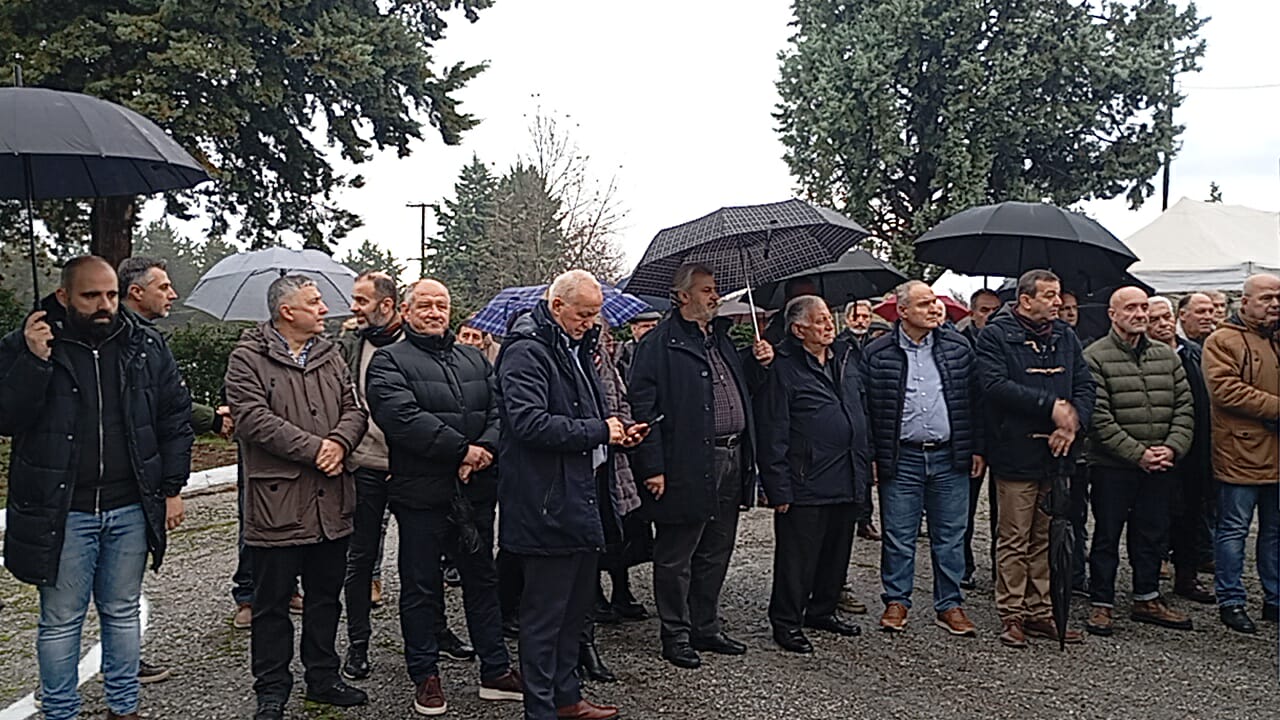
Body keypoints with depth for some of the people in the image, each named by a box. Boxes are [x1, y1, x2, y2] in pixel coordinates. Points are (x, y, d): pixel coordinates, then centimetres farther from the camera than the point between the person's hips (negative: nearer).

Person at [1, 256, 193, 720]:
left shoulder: (147, 346, 1)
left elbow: (176, 417, 5)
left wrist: (173, 488, 2)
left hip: (131, 509, 2)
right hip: (61, 512, -2)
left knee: (123, 614, 15)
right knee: (61, 621, 8)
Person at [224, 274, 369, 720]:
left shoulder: (330, 355, 12)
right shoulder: (249, 358, -6)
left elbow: (354, 409, 8)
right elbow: (254, 418, -17)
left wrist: (339, 442, -13)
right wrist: (314, 448, -19)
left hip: (331, 502, 6)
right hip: (278, 503, -5)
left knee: (326, 595, 16)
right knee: (273, 601, 7)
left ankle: (323, 678, 30)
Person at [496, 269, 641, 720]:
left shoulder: (577, 349, 18)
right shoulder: (526, 351, -13)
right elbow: (530, 422, -25)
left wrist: (617, 434, 9)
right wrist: (598, 430, -18)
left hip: (583, 502, 10)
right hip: (548, 507, -10)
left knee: (576, 607, 18)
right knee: (544, 615, 1)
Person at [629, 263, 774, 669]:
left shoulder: (721, 338, 17)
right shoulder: (660, 344, -8)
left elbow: (743, 392, 29)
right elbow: (644, 407, -13)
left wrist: (762, 363, 8)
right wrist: (653, 467, -19)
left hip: (730, 459, 8)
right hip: (686, 466, -8)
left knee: (716, 553, 16)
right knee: (676, 557, 4)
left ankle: (706, 628, 30)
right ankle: (676, 635, 18)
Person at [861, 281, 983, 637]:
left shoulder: (958, 346, 5)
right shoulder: (877, 354, -1)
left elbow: (975, 399, 8)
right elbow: (865, 408, 1)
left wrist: (977, 448, 5)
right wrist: (871, 457, -3)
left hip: (950, 458, 2)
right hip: (901, 460, -2)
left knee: (950, 536, 9)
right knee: (898, 536, 6)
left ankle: (950, 605, 21)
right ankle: (896, 601, 20)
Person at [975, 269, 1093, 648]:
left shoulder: (1065, 337, 14)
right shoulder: (996, 336, -6)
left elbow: (1085, 385, 11)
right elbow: (995, 385, -18)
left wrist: (1073, 421, -9)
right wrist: (1051, 406, -19)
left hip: (1057, 454, 6)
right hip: (1016, 455, -6)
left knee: (1047, 539, 11)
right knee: (1014, 539, 1)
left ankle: (1040, 611, 21)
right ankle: (1011, 614, 11)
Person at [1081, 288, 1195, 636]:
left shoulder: (1166, 355, 10)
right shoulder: (1095, 357, -9)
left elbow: (1184, 407, 8)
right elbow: (1098, 417, -15)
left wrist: (1172, 448, -7)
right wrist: (1138, 453, -16)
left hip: (1160, 465, 5)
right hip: (1112, 466, -5)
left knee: (1153, 533, 15)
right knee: (1107, 536, 4)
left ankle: (1147, 599, 29)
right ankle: (1101, 603, 15)